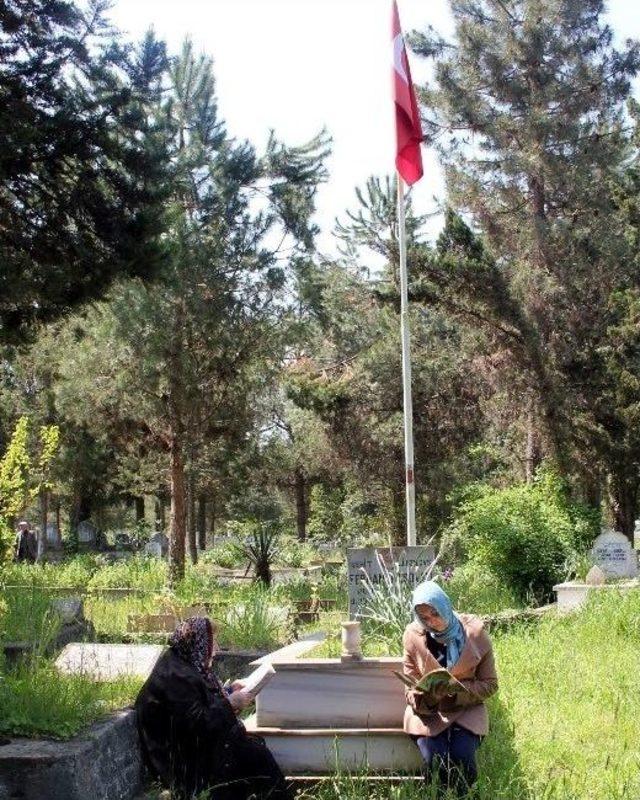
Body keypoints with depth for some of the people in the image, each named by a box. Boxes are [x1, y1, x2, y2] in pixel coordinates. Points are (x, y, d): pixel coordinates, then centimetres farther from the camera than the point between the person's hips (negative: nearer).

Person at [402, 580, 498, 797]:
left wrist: (457, 689, -18)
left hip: (466, 709, 0)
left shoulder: (474, 631, -6)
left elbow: (490, 684, 0)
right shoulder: (413, 635, -4)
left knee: (462, 758, -26)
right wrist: (426, 695, -22)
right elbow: (411, 689, 2)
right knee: (435, 761, -26)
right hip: (427, 711, 0)